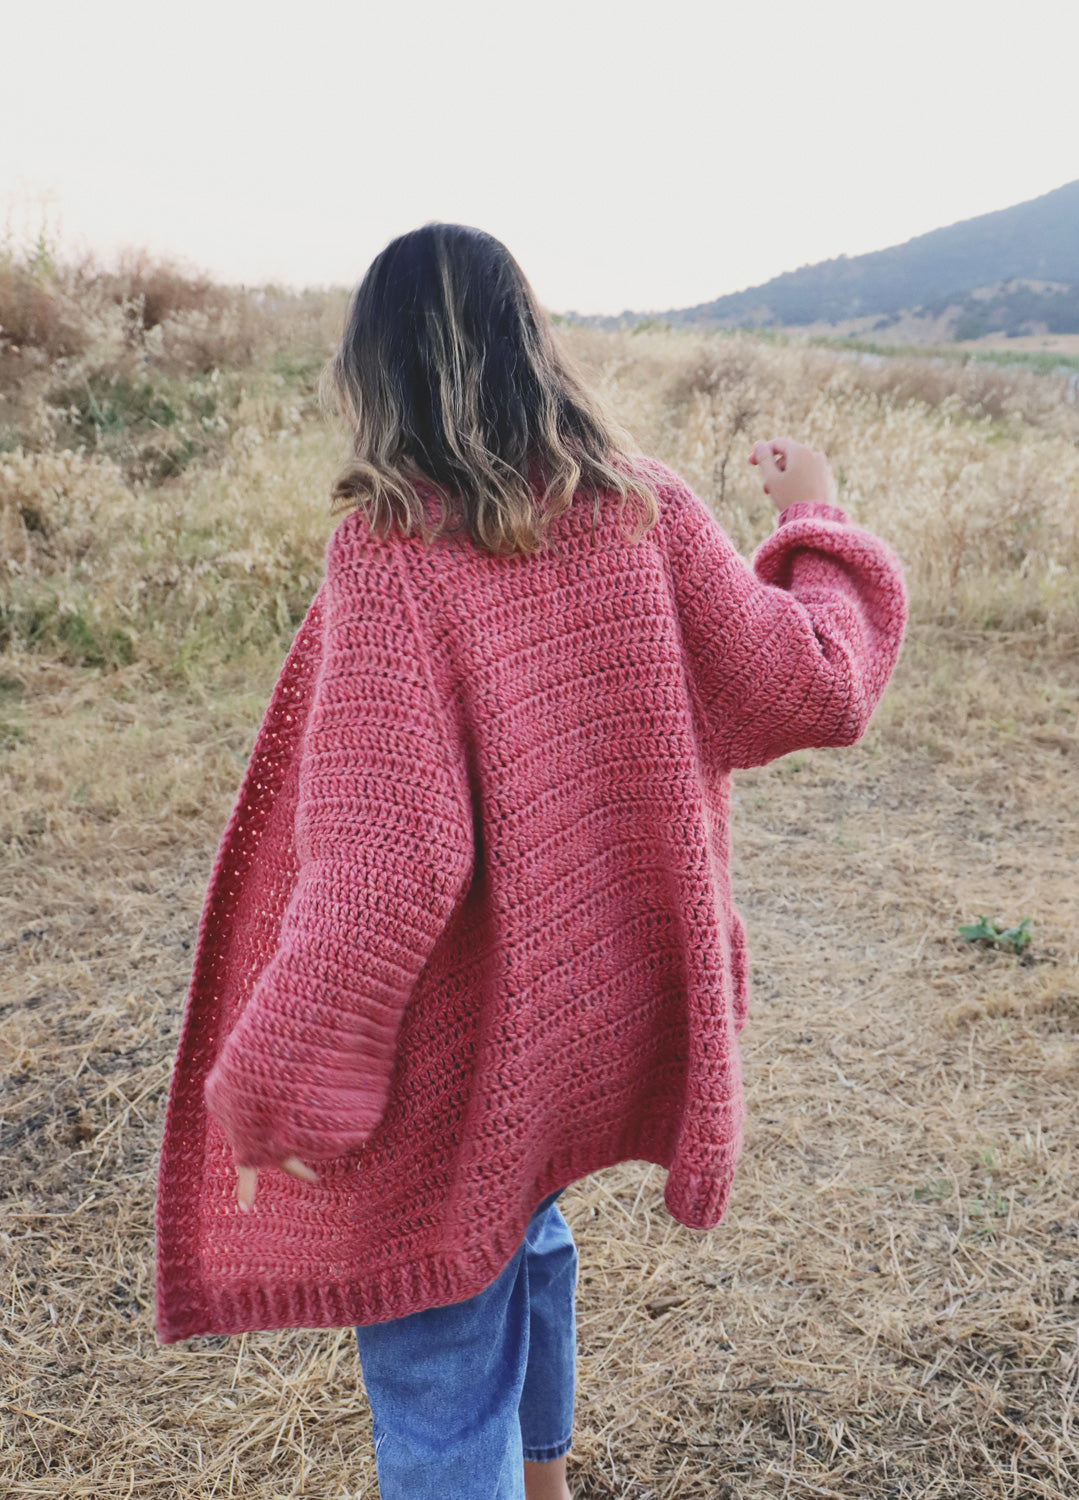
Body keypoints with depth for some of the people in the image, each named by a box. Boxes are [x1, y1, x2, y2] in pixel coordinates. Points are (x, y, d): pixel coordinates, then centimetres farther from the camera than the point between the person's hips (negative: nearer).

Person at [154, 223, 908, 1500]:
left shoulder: (390, 548, -21)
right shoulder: (639, 511, -6)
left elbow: (387, 858, -27)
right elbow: (811, 686, -1)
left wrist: (275, 1085, -17)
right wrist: (815, 529, 16)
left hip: (461, 1052, -6)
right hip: (608, 1006, 7)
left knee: (440, 1388, 12)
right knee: (524, 1230, 33)